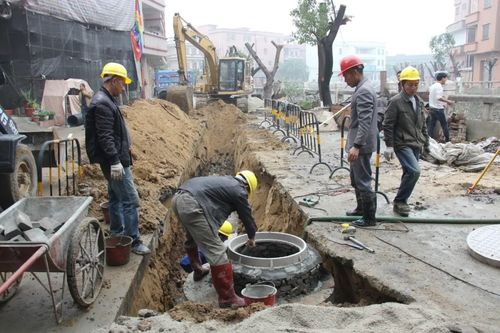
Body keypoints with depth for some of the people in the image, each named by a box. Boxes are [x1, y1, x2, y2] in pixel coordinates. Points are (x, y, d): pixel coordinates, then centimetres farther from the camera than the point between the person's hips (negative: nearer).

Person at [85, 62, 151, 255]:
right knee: (131, 201, -8)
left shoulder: (106, 101, 17)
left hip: (116, 160, 11)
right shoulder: (102, 103, -16)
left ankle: (117, 236, 27)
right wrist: (115, 161, -26)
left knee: (116, 199, 17)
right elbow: (105, 137, -23)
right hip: (115, 162, -11)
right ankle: (133, 241, -1)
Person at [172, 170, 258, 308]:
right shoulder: (239, 191, 5)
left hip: (178, 198, 10)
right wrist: (251, 237, 34)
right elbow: (247, 216, 15)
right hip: (192, 206, -10)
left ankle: (198, 270, 54)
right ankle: (227, 298, 2)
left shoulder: (226, 180, 29)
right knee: (216, 252, -4)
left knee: (193, 237, 35)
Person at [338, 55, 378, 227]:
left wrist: (356, 145, -32)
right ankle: (361, 208, 37)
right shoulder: (362, 88, 14)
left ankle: (369, 217, 8)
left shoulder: (364, 91, -18)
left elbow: (365, 122, -26)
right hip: (358, 144, 11)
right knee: (356, 179, 22)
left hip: (362, 146, -11)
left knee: (363, 181, -2)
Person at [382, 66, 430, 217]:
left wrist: (426, 143, 20)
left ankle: (401, 202, 24)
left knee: (409, 173, 10)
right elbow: (388, 125, -11)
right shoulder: (396, 101, -10)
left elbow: (423, 125, 20)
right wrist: (389, 145, -14)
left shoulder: (419, 102, 13)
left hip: (416, 145, 8)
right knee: (414, 171, -20)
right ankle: (399, 202, -5)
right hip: (402, 144, -7)